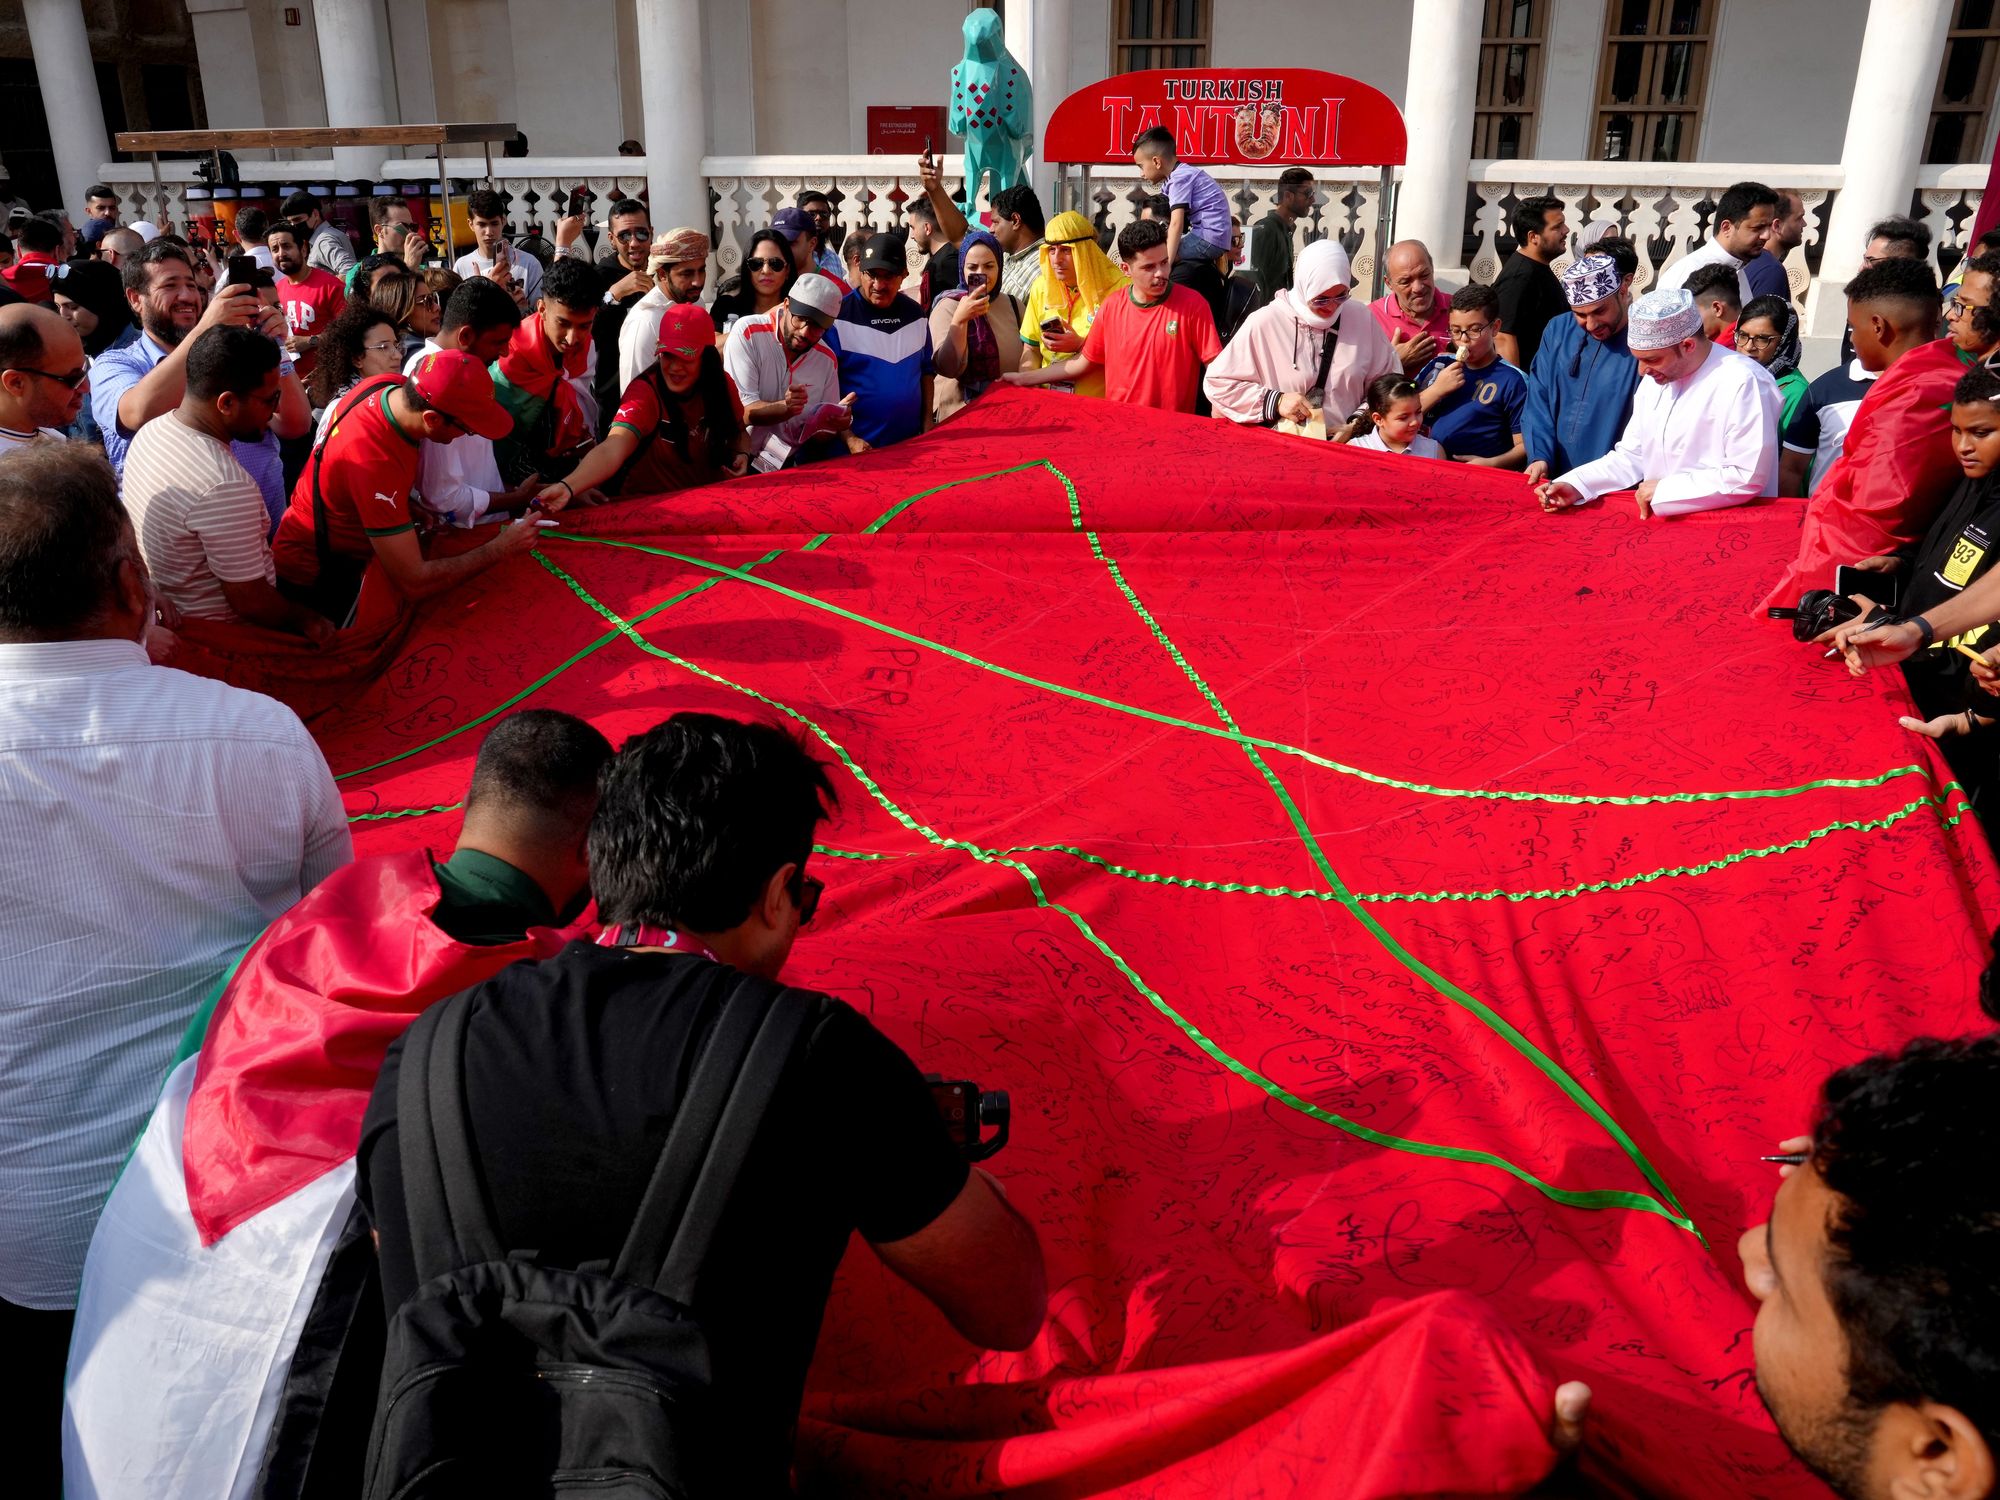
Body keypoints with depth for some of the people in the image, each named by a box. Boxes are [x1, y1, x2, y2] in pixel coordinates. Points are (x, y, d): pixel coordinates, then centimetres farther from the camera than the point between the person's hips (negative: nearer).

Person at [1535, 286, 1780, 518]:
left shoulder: (1742, 383, -13)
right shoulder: (1656, 378, 10)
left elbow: (1746, 478, -17)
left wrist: (1663, 490, -13)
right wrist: (1574, 486, 1)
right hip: (1661, 523, 6)